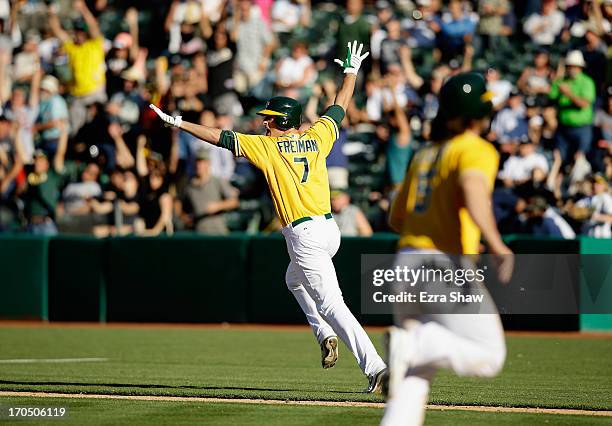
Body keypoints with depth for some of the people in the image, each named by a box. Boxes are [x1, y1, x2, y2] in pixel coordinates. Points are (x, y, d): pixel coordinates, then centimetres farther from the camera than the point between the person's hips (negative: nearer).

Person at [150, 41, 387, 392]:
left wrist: (179, 123, 4)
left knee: (330, 303, -9)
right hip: (330, 229, 7)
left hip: (305, 236, -7)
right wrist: (352, 71, 36)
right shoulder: (316, 138, 9)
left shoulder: (267, 146, -4)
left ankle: (375, 366, -20)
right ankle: (327, 336, 16)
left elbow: (221, 137, -3)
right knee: (295, 280, 33)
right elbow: (340, 107, 23)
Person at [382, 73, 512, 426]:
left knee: (416, 374, 10)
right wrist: (496, 244, -34)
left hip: (406, 262, 7)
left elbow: (396, 218, 23)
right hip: (449, 267, -7)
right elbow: (472, 191, -24)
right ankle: (415, 344, -23)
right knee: (489, 357, -1)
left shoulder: (424, 155, 20)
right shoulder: (478, 150, -2)